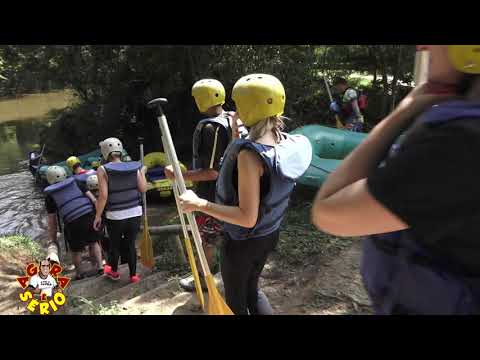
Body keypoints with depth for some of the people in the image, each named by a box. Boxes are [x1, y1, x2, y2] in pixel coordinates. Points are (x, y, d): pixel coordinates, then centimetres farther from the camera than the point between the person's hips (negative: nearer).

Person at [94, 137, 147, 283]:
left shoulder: (103, 170, -9)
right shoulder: (134, 167, -1)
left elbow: (103, 196, -14)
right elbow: (143, 189, -1)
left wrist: (98, 216, -4)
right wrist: (142, 173, 15)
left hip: (115, 215, -2)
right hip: (135, 213, 2)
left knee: (114, 244, 19)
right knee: (131, 244, 16)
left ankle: (113, 271, 41)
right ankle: (133, 275, 23)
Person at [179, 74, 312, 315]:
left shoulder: (249, 154, -31)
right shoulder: (287, 144, -8)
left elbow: (247, 218, -30)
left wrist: (199, 204, -26)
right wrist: (239, 136, 5)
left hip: (242, 242, -7)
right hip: (269, 236, 7)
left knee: (235, 302, 20)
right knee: (251, 290, 30)